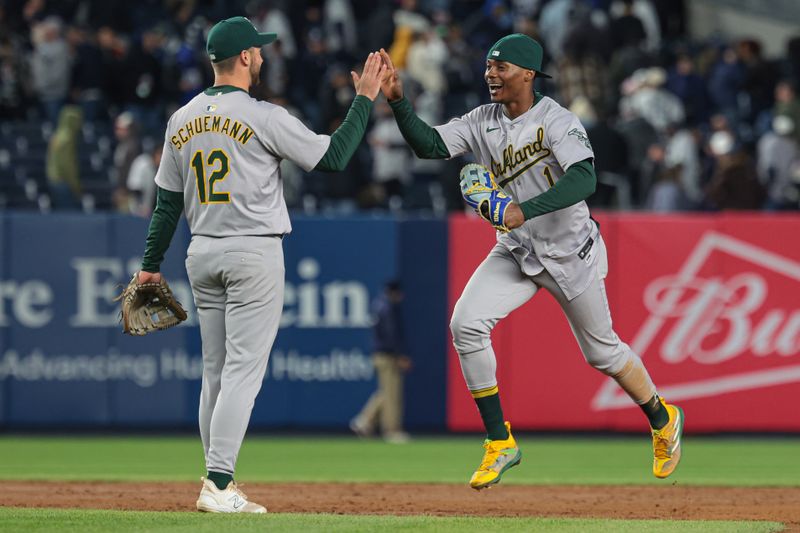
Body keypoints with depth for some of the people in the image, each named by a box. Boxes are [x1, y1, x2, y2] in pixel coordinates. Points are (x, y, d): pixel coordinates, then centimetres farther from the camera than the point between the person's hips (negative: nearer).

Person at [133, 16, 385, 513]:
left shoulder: (182, 120, 6)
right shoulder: (264, 117, -13)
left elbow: (167, 200, 12)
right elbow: (333, 156, -10)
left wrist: (152, 265, 19)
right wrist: (365, 98, -1)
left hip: (202, 253, 7)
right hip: (254, 254, -7)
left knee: (216, 372, 13)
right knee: (243, 370, -8)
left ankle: (220, 479, 16)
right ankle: (218, 485, -15)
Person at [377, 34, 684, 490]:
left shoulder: (557, 121, -20)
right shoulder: (483, 122, -1)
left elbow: (584, 179, -34)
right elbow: (430, 146, -9)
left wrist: (527, 209, -45)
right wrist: (398, 101, -23)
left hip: (570, 252, -5)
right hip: (516, 251, 5)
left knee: (602, 350, 7)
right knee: (466, 323, -16)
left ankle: (663, 419, 37)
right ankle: (500, 443, -6)